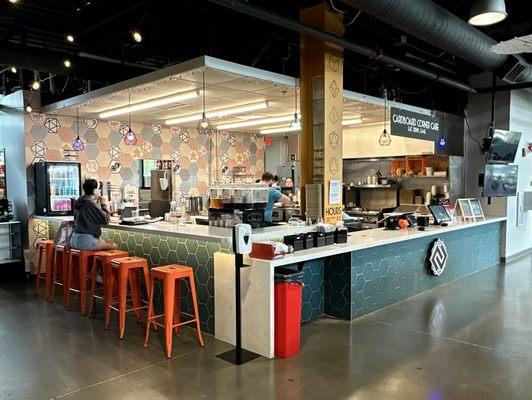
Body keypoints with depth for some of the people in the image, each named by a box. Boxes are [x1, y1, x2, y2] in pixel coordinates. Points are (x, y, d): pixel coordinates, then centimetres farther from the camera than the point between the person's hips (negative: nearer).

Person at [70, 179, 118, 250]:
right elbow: (105, 220, -14)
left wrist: (98, 205, 14)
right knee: (114, 246, 3)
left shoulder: (78, 202, 9)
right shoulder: (91, 204, -17)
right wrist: (104, 205, -2)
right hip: (86, 241, -9)